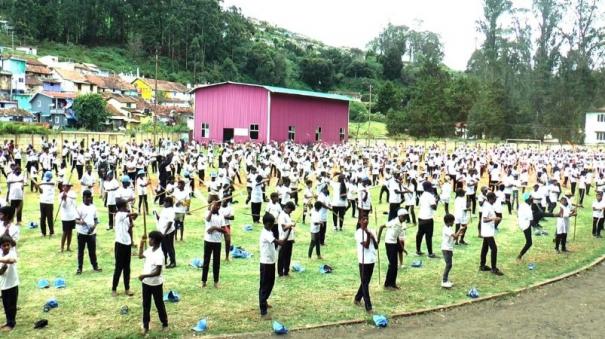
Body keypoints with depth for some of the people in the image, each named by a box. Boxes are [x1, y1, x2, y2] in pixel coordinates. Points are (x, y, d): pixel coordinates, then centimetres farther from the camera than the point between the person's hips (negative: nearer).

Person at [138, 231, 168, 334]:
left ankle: (165, 324, 27)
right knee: (146, 304, 14)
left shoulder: (159, 254, -25)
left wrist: (144, 275, -25)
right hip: (146, 282, 7)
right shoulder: (149, 250, -1)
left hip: (156, 284, -7)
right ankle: (145, 326, 26)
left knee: (159, 304, 9)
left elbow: (158, 272, -25)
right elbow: (140, 256, 17)